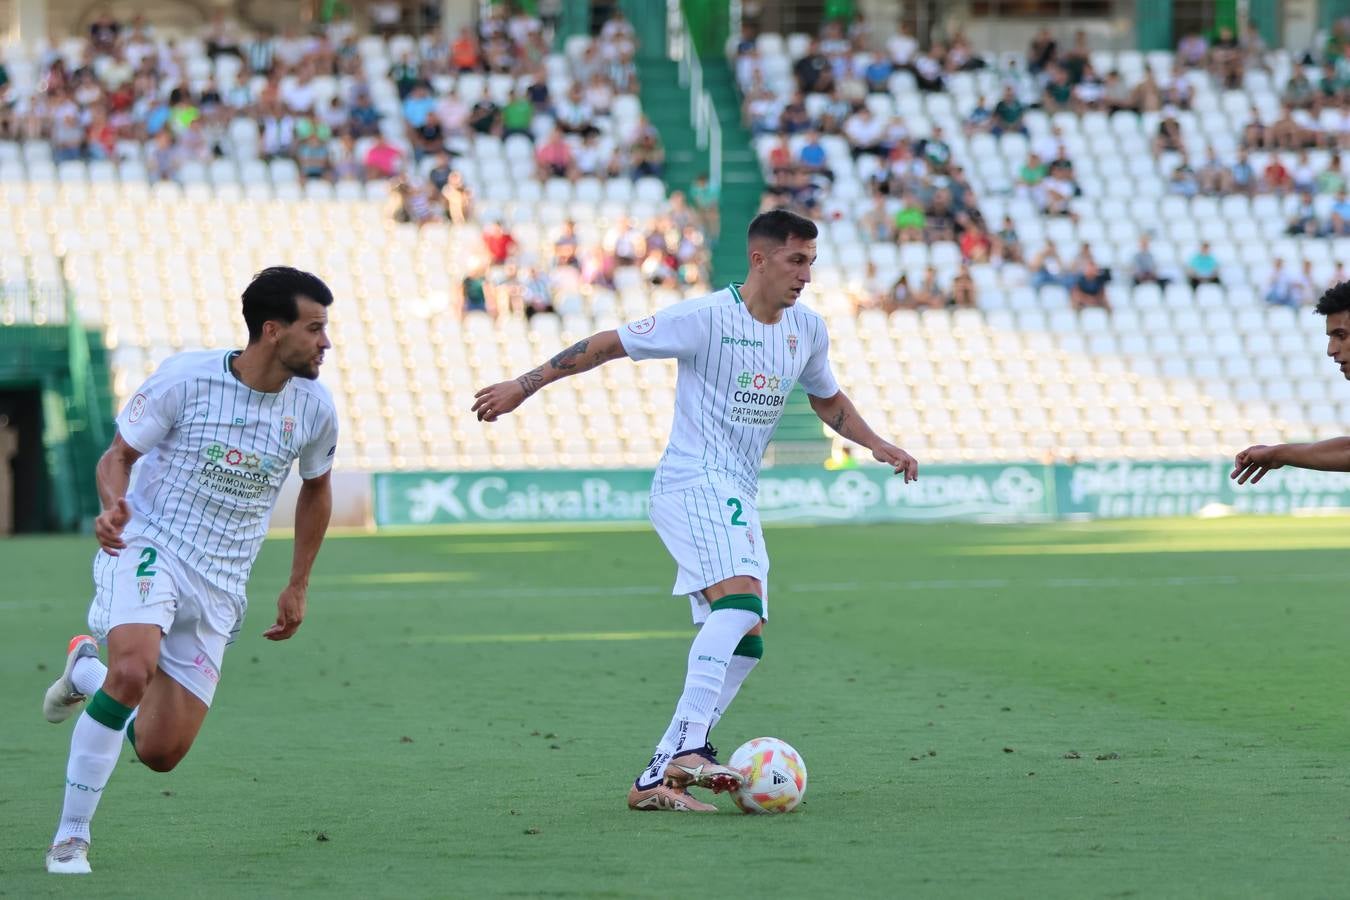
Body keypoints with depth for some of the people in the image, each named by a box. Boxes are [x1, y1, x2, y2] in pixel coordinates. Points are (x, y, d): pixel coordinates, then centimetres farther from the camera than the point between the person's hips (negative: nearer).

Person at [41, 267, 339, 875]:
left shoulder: (313, 408, 0)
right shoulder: (186, 379, -12)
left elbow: (315, 489, 18)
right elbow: (118, 456, -3)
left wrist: (298, 586, 17)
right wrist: (113, 504, -26)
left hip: (217, 588, 4)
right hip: (148, 548, -4)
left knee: (160, 752, -1)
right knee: (135, 667, -35)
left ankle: (88, 671, 32)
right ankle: (71, 836, -19)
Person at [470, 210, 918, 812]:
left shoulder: (807, 330, 11)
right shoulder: (707, 317, -10)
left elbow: (828, 399, 30)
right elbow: (608, 345, -5)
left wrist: (877, 445, 15)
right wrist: (525, 386, -4)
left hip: (737, 499, 9)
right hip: (692, 485, -9)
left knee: (743, 642, 1)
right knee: (740, 599, -29)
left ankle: (658, 779, 2)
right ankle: (687, 747, -37)